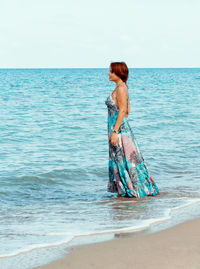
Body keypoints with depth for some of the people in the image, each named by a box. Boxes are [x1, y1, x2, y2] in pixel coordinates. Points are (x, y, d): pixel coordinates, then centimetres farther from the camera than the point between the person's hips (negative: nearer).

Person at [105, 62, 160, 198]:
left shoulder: (121, 88, -14)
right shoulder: (122, 87, 14)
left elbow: (122, 111, -20)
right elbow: (127, 110, 20)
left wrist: (115, 132, -23)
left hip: (119, 129, -10)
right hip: (121, 129, 10)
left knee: (123, 160, -4)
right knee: (118, 160, 12)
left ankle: (133, 191, 2)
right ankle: (122, 192, 16)